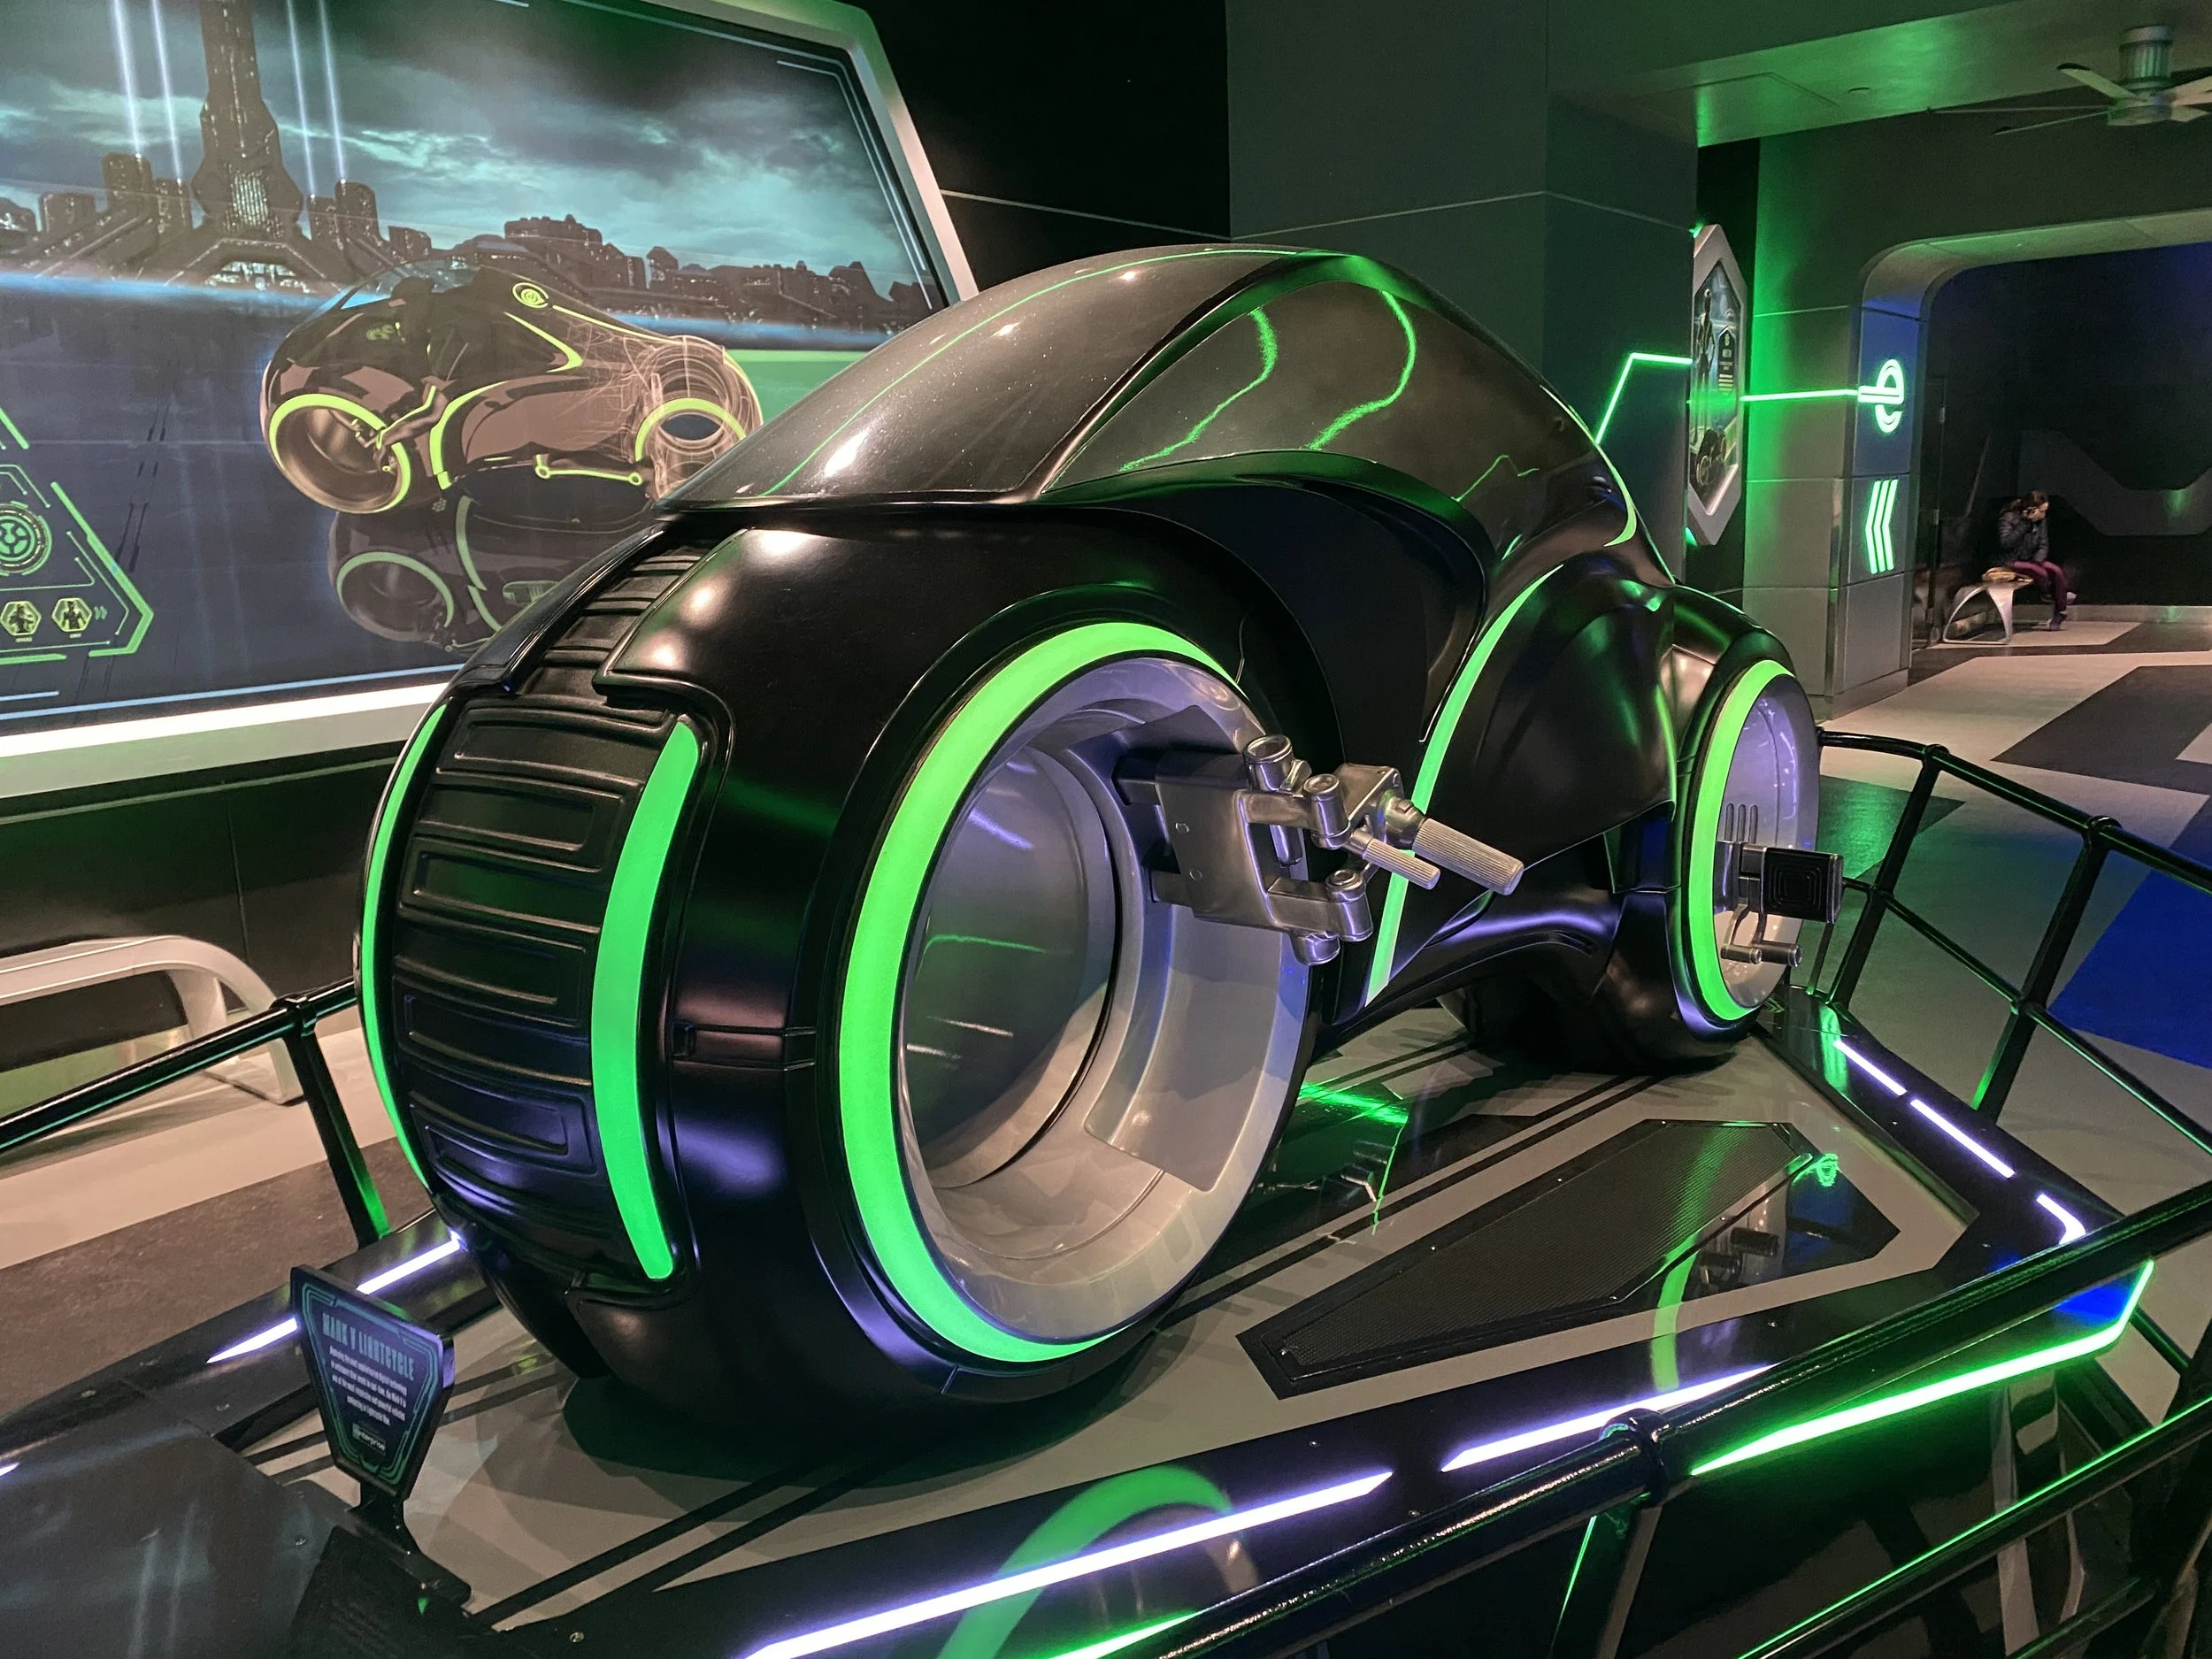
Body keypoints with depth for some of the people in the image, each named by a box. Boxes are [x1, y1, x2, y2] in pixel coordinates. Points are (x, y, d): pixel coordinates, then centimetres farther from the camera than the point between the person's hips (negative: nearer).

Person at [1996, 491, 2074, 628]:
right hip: (2009, 563, -7)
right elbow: (2005, 543, -29)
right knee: (2041, 572, -30)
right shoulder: (2008, 518, -16)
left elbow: (2043, 545, 9)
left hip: (2029, 561, 7)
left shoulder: (2041, 521, 4)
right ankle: (2049, 597, 2)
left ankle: (2059, 614, -10)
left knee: (2057, 572, -17)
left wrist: (2037, 560, -13)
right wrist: (2025, 523, -31)